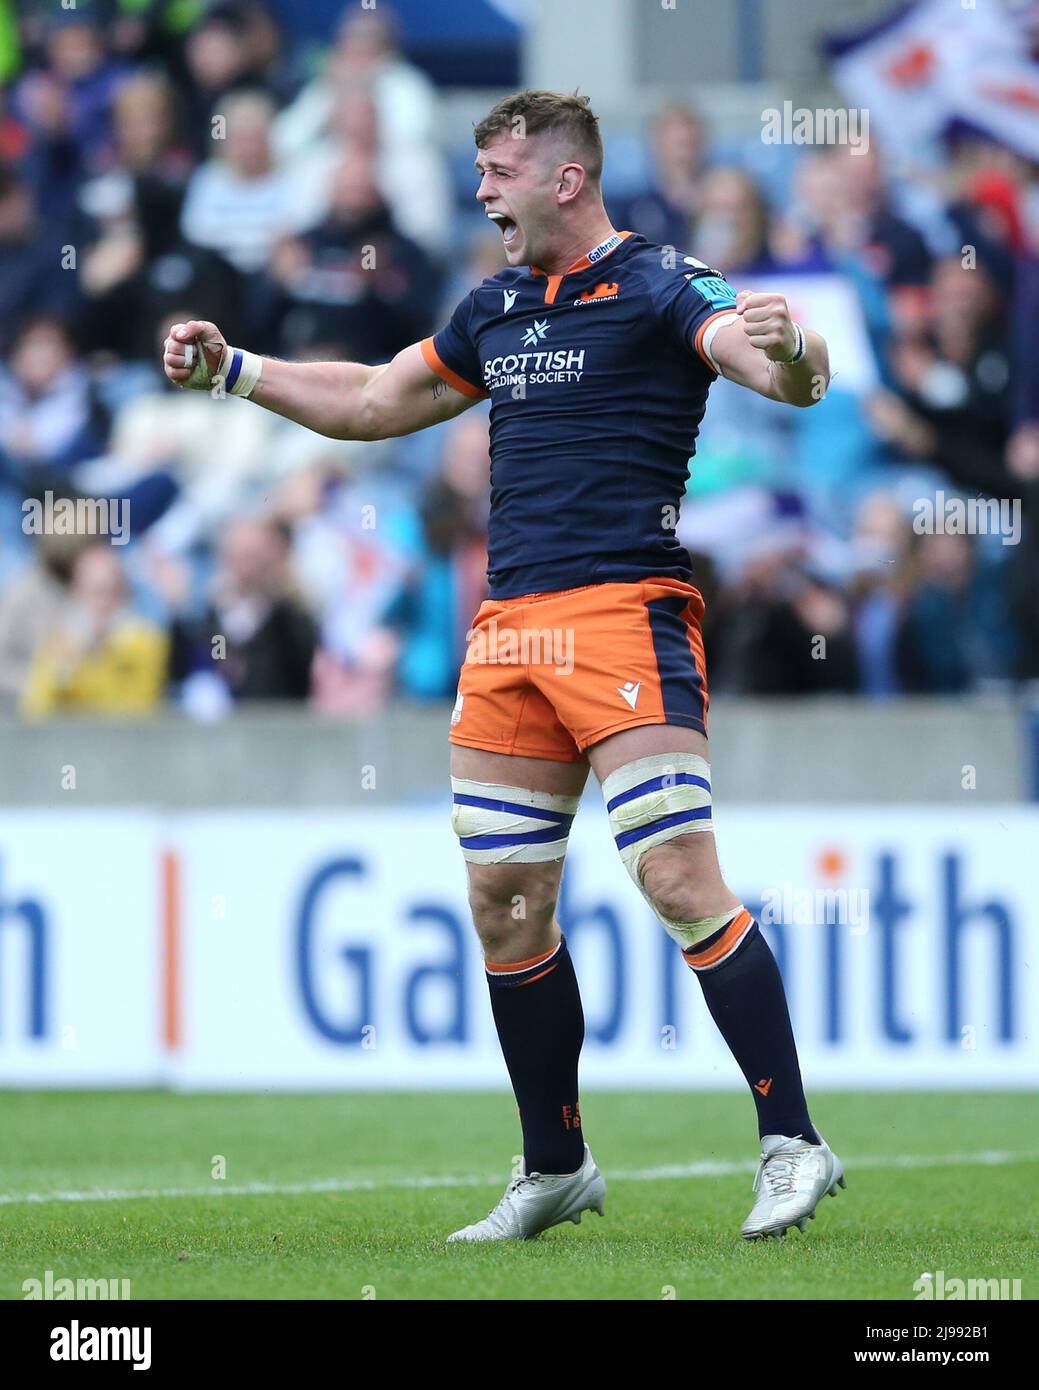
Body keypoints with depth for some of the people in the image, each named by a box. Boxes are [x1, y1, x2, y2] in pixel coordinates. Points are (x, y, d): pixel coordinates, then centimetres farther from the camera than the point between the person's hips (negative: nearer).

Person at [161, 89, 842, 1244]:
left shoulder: (655, 288, -5)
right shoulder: (497, 310, 18)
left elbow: (795, 376, -19)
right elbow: (376, 401, 32)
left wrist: (786, 346, -42)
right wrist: (230, 369, 27)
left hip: (625, 616, -8)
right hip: (508, 630, 8)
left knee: (679, 880, -15)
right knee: (504, 903, 8)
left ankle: (792, 1143, -10)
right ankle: (554, 1170, 18)